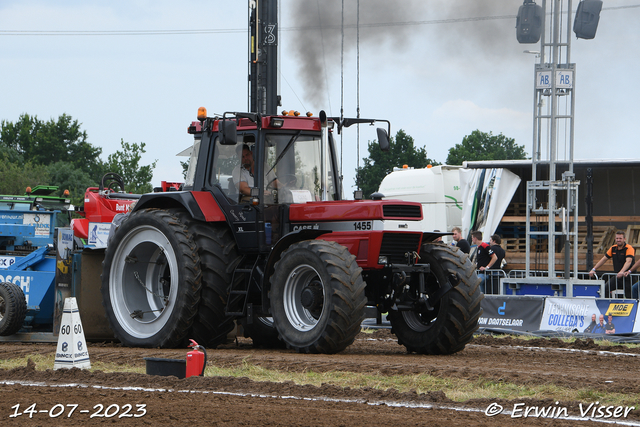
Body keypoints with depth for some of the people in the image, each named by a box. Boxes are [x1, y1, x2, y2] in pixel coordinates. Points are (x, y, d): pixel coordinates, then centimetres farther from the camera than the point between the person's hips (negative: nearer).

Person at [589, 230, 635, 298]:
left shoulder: (629, 248, -12)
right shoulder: (613, 249, 8)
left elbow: (628, 261, -27)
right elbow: (603, 259, 14)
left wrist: (622, 272, -43)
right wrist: (593, 269, 6)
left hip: (627, 277, -6)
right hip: (617, 277, 6)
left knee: (629, 296, -7)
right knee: (605, 289, -13)